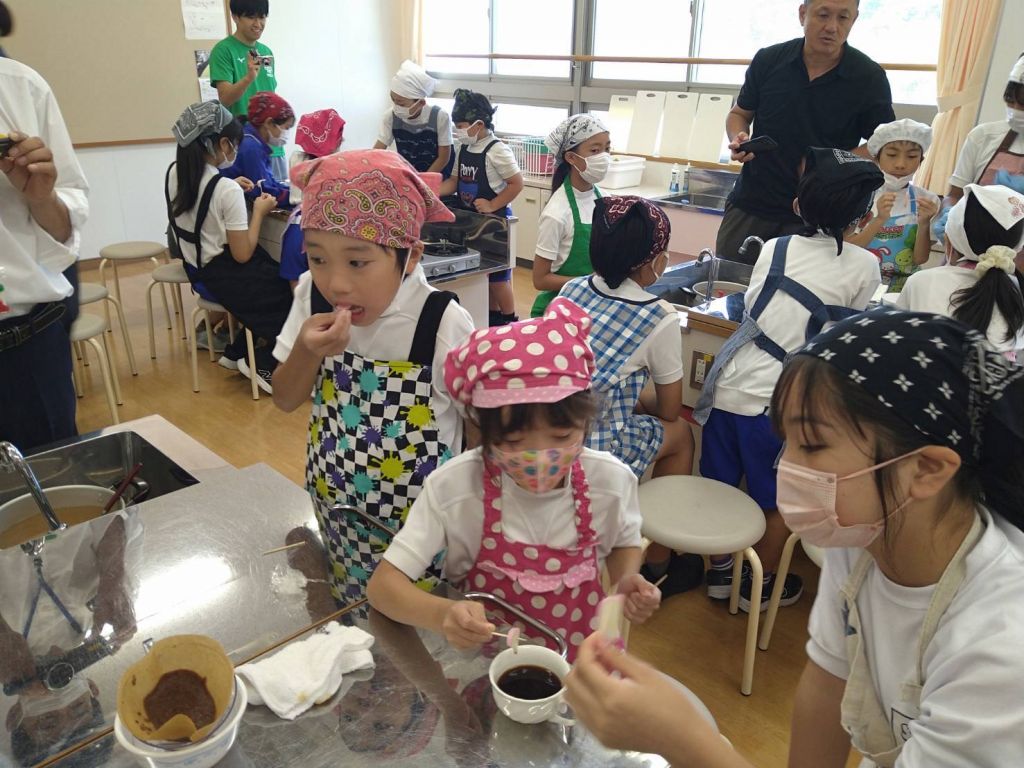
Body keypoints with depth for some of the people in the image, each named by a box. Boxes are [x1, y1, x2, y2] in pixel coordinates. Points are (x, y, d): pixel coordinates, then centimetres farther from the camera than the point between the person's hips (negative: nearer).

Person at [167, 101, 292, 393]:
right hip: (224, 279, -9)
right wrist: (259, 211, -9)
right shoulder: (227, 189, -24)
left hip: (197, 272, 9)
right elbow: (242, 254, -20)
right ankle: (265, 366, 11)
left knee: (273, 275, 23)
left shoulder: (174, 172, -1)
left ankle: (237, 352, 24)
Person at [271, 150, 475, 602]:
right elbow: (285, 400, -1)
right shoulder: (313, 296, -12)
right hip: (336, 508, 4)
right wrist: (306, 352, -23)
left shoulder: (443, 323, -25)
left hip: (421, 521, -4)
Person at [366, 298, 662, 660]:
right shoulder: (454, 486, -20)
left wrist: (627, 582, -13)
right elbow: (382, 585, -17)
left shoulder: (610, 479, -13)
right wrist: (443, 615, -36)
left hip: (581, 662, 2)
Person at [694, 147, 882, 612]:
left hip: (729, 388, 4)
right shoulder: (864, 267, -4)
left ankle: (720, 570, 35)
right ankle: (758, 585, 32)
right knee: (778, 502, 17)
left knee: (720, 487, 19)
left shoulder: (773, 248, 5)